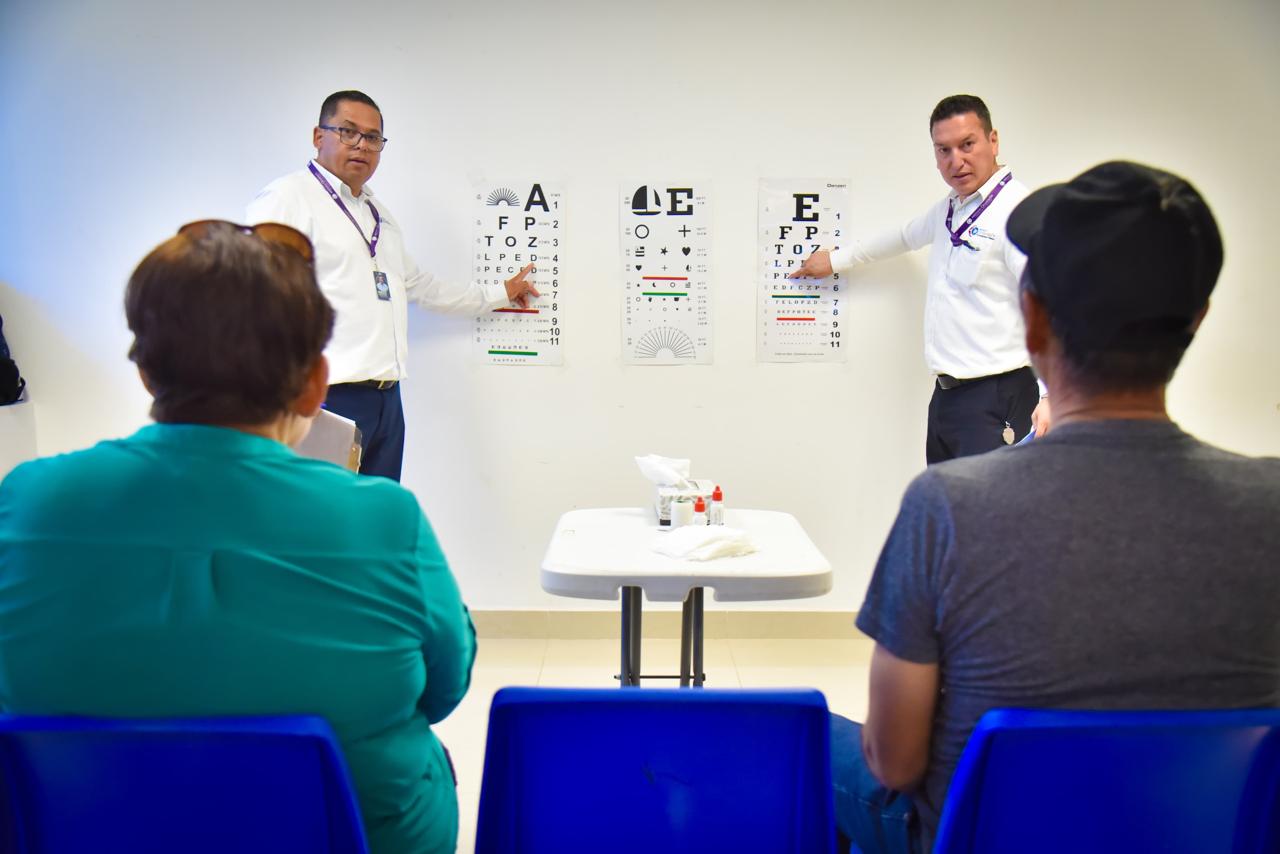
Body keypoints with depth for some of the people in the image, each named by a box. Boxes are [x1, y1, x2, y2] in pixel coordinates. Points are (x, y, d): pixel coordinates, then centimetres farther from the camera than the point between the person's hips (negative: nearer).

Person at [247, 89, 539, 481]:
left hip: (386, 400, 8)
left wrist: (498, 293, 44)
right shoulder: (289, 197, -3)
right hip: (329, 398, -8)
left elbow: (418, 284, 36)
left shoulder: (380, 214, 24)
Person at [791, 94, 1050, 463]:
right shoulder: (950, 208, 16)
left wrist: (1051, 395, -31)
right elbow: (905, 236, 37)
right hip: (946, 393, 8)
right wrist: (836, 260, 45)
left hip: (996, 398, -8)